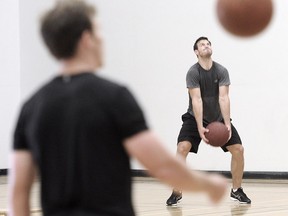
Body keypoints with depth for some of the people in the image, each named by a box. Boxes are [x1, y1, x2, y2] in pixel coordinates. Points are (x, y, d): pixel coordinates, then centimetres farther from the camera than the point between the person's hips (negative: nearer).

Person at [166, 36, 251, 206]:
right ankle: (177, 193, -13)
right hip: (196, 118, -3)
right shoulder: (193, 72, -18)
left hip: (218, 118, 3)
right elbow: (196, 100, -27)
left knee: (238, 149, -7)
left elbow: (224, 98, -21)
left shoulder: (222, 71, -12)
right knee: (182, 148, -23)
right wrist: (200, 127, -36)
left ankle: (236, 191, 12)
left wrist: (227, 124, -32)